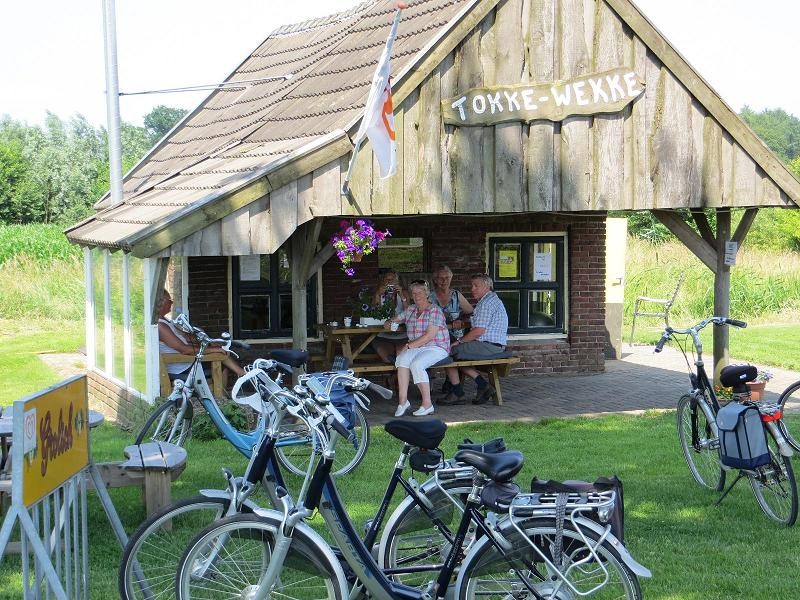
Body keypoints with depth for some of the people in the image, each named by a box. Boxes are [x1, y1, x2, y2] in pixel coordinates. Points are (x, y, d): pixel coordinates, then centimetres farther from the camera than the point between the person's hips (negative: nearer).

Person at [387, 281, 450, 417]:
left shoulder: (435, 311, -5)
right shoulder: (410, 310, 17)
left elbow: (429, 336, -14)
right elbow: (396, 319, 33)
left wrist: (409, 346, -15)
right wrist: (389, 322, 8)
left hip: (437, 348, -6)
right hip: (416, 348, 6)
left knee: (416, 364, -34)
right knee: (401, 359, -27)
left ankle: (427, 404, -28)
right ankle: (402, 400, -31)